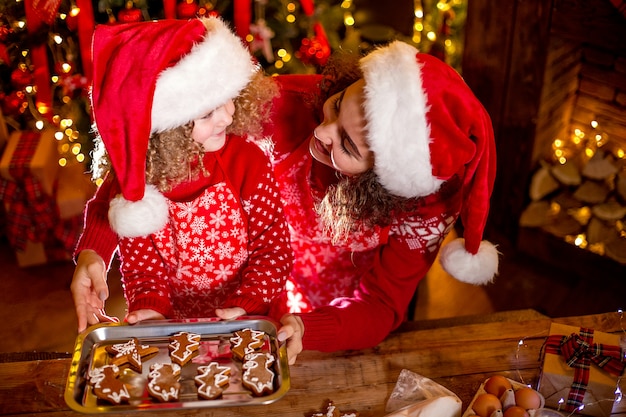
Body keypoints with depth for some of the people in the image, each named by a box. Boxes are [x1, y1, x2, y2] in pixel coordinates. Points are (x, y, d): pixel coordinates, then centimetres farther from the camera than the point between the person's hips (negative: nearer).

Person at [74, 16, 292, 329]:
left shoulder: (248, 161, -12)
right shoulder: (132, 182, -9)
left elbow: (273, 248, -7)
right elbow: (140, 264, -1)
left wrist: (244, 306, -20)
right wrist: (151, 308, -19)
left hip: (243, 322, -1)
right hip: (170, 324, 2)